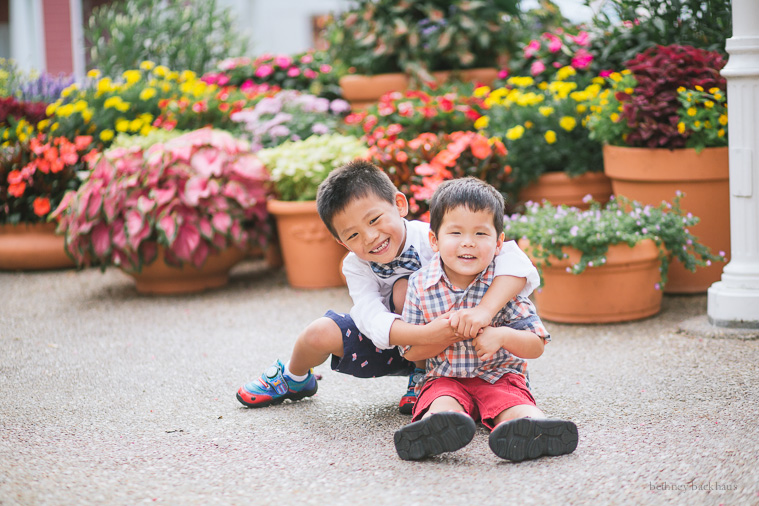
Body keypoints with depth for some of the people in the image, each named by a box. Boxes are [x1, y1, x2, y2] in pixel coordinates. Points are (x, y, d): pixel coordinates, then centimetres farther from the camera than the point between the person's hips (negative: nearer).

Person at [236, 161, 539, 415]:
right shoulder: (356, 266, -17)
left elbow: (514, 260, -40)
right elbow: (372, 319, -35)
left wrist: (483, 311, -56)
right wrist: (426, 334, -53)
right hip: (390, 339, 3)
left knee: (404, 289, -30)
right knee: (321, 333, -19)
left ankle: (424, 375, -10)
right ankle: (294, 379, 17)